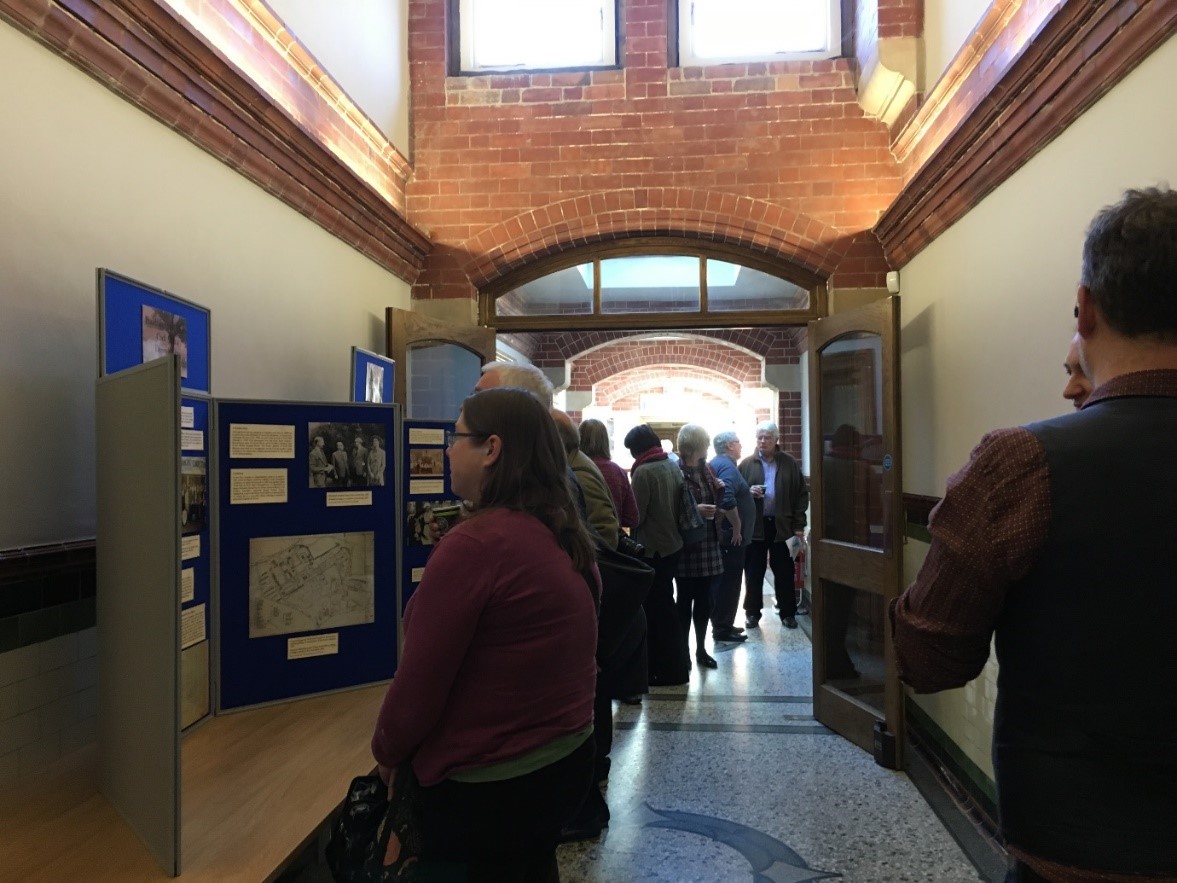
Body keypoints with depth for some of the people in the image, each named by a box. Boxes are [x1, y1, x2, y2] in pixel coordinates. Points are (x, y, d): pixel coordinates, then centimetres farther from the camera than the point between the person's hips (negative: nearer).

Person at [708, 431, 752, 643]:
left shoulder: (716, 464, 16)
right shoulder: (727, 466, -16)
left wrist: (747, 492, 20)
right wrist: (737, 527, -22)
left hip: (720, 532, 10)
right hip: (730, 534, -10)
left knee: (722, 580, 16)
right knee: (729, 581, -3)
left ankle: (722, 625, 24)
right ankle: (723, 628, 3)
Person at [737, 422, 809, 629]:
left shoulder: (789, 464, 3)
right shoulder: (746, 464, 3)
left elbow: (801, 494, 3)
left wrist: (799, 525, -3)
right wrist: (748, 492, -16)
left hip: (782, 525, 0)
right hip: (754, 526, 0)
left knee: (784, 573, 8)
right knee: (753, 572, 7)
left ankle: (788, 612, 20)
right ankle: (752, 612, 19)